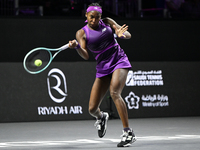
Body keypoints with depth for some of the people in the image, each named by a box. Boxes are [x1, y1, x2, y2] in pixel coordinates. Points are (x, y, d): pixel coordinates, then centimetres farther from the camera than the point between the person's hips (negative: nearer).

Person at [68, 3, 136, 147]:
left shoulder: (107, 22, 3)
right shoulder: (82, 33, 0)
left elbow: (128, 35, 0)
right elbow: (85, 55, -12)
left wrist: (122, 34, -24)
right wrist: (76, 46, -33)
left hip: (119, 61, -2)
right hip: (103, 68, 2)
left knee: (114, 93, -30)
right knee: (92, 109, -2)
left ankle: (128, 133, -28)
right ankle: (101, 117, 39)